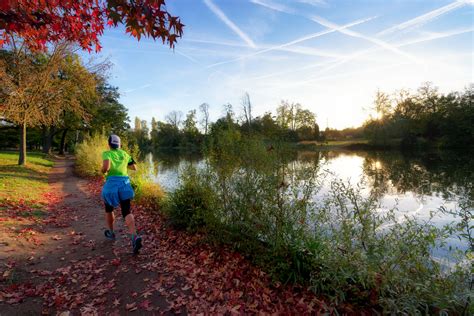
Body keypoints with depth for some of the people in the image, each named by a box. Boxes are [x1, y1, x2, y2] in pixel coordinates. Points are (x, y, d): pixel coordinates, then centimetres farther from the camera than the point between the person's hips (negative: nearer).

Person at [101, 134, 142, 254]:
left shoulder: (106, 153, 0)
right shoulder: (124, 153, 15)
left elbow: (106, 166, -19)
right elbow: (134, 167, 21)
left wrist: (103, 170, 3)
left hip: (111, 183, -3)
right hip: (125, 183, 3)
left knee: (109, 209, 25)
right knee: (126, 212, -6)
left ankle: (111, 233, 41)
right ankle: (135, 237, -27)